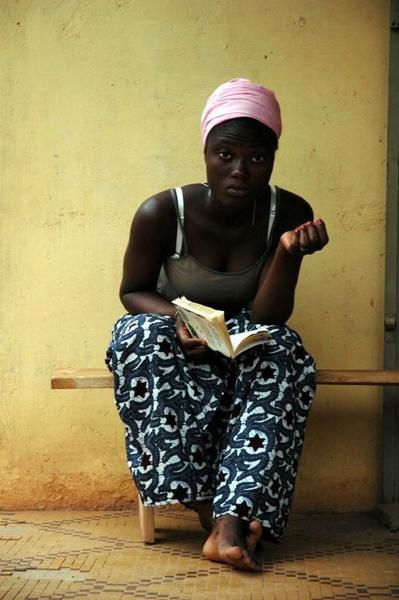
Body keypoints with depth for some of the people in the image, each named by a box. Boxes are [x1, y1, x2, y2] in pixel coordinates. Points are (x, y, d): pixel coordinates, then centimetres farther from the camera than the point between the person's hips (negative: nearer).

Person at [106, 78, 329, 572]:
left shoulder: (290, 214, -15)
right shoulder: (161, 214, -19)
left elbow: (268, 318, -16)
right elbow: (132, 292, -5)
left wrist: (287, 252, -33)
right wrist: (178, 321, -26)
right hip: (174, 342, -1)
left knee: (283, 351, -32)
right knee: (142, 334, -34)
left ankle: (231, 518, -39)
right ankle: (207, 505, -30)